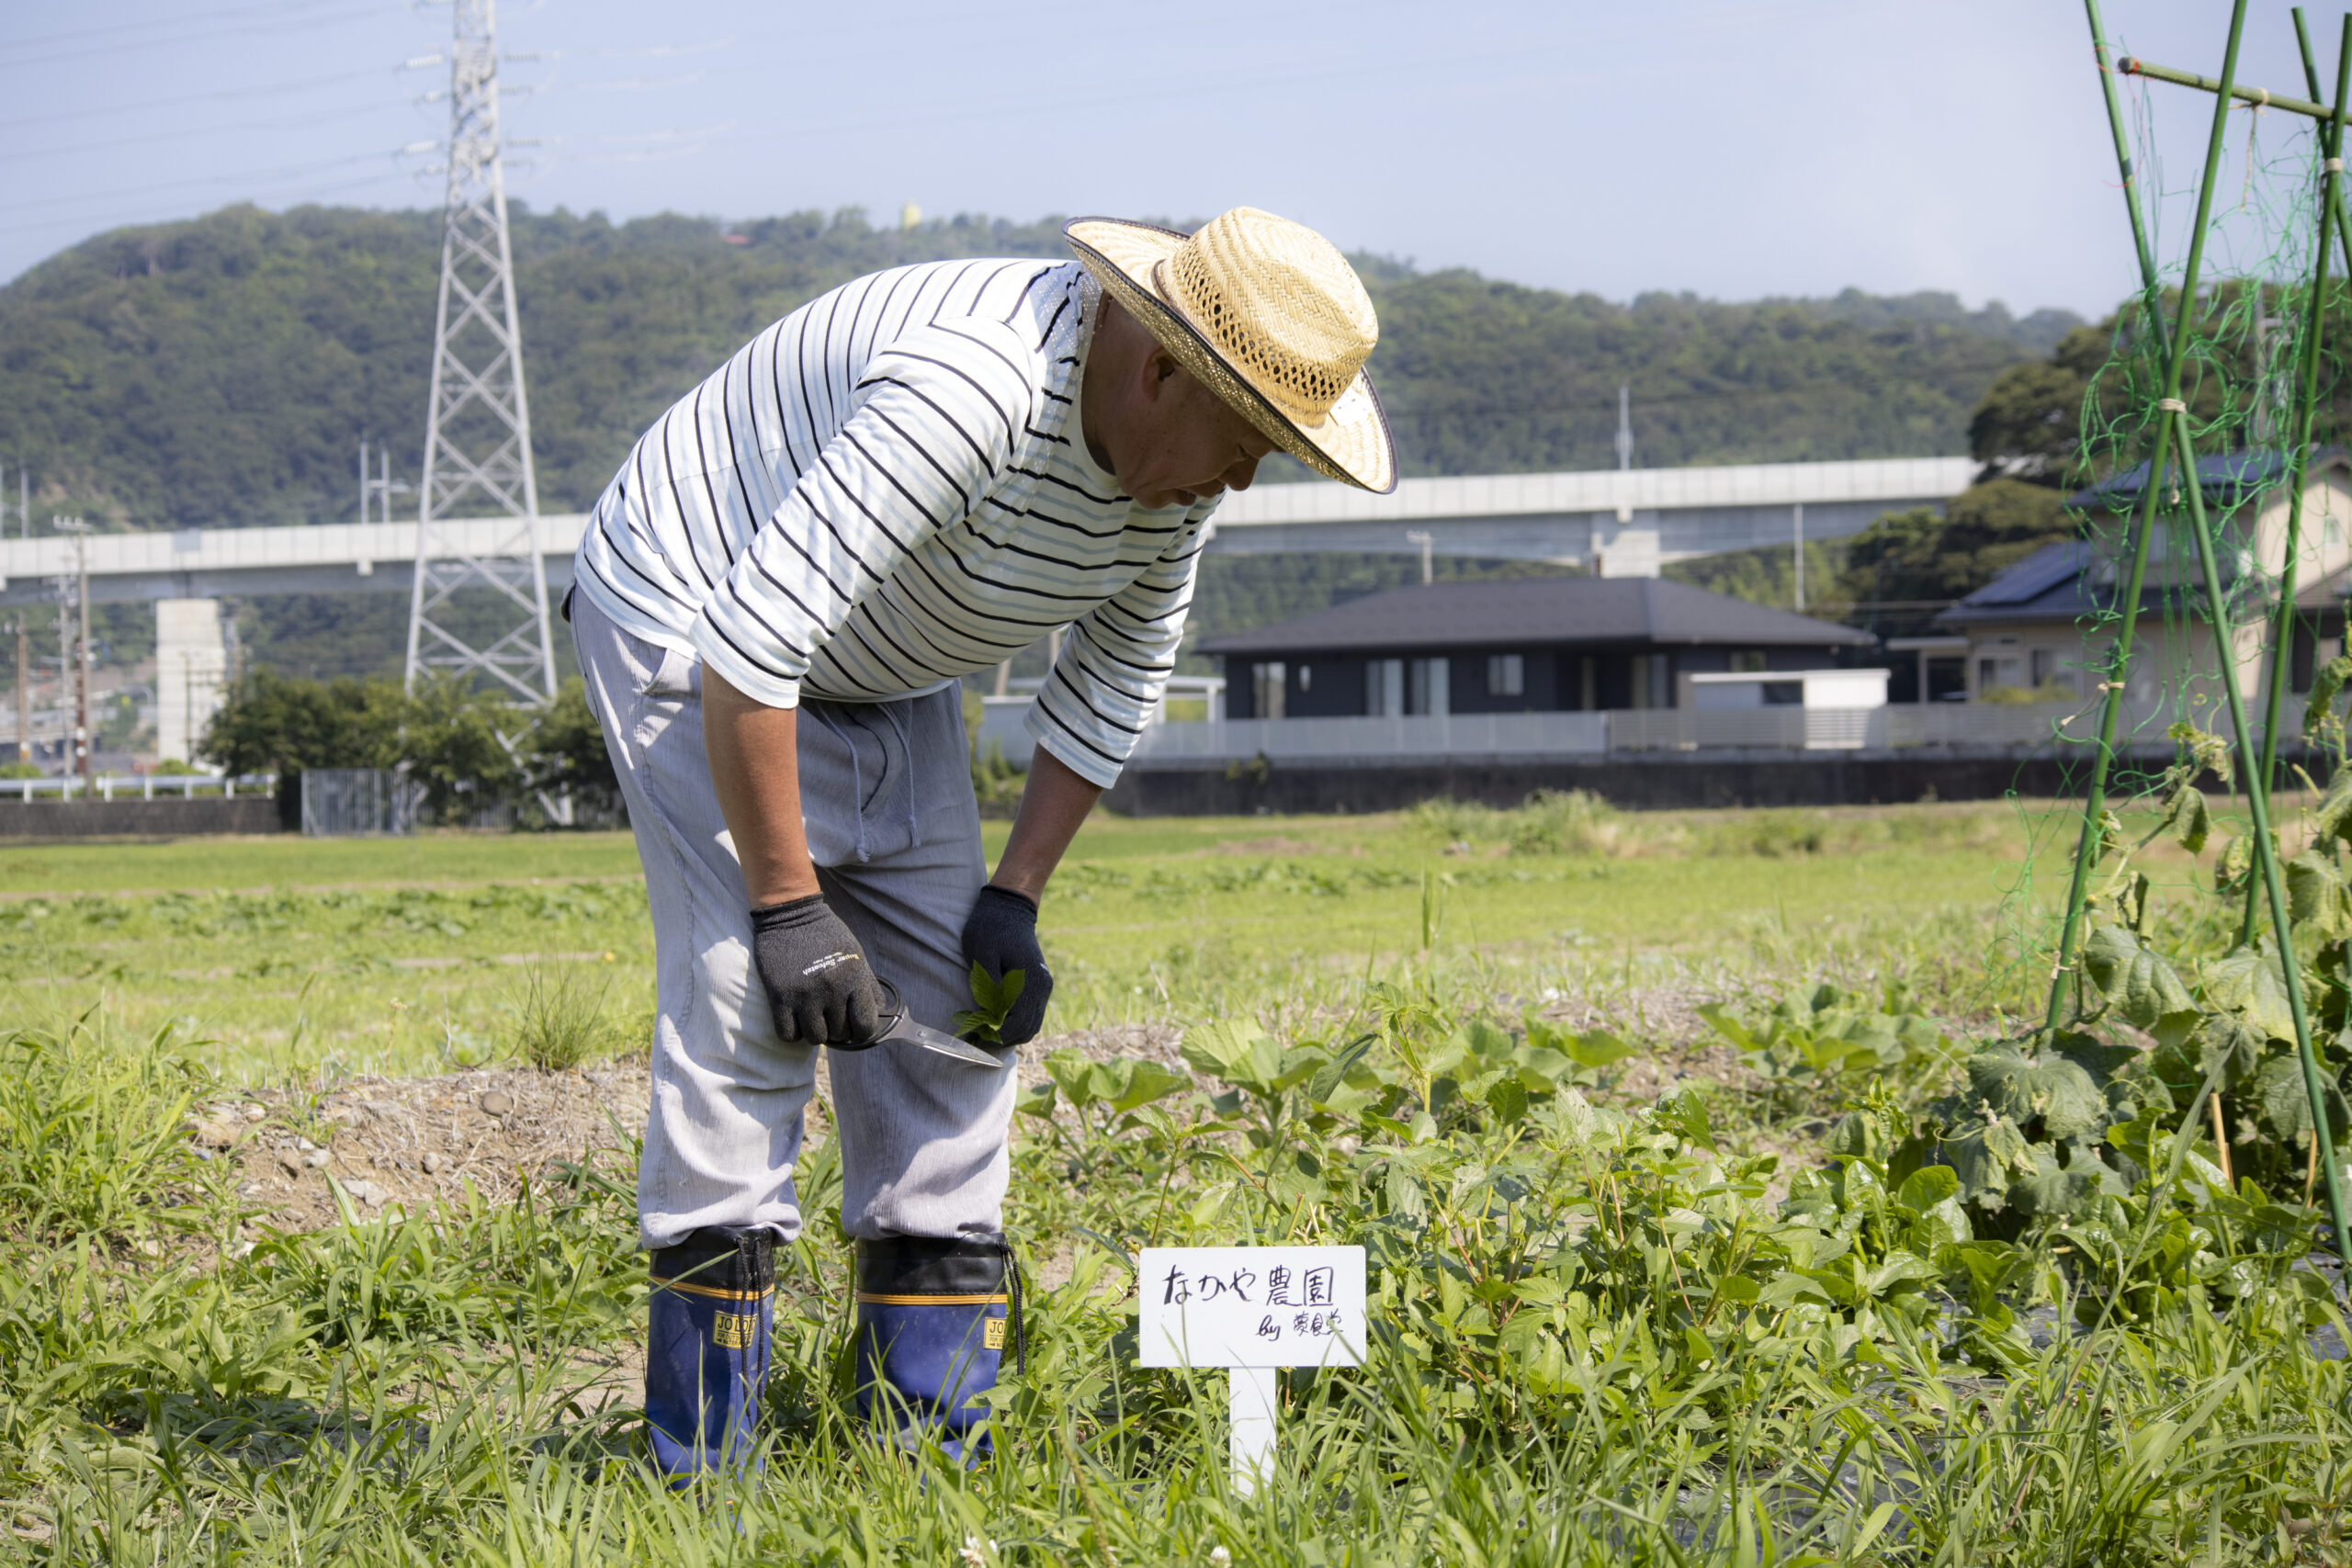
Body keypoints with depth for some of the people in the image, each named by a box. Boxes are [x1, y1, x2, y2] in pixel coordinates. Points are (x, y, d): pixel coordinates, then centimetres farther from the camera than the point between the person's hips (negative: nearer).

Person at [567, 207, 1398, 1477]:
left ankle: (928, 1455, 5)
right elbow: (750, 639, -36)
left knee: (948, 1014, 1)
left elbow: (1118, 678, 9)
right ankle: (700, 1469, -16)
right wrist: (787, 903, -31)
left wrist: (1016, 896, 1)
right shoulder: (975, 388, -37)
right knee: (752, 1000, -19)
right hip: (694, 626, -8)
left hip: (883, 679, 8)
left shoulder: (1178, 463, -9)